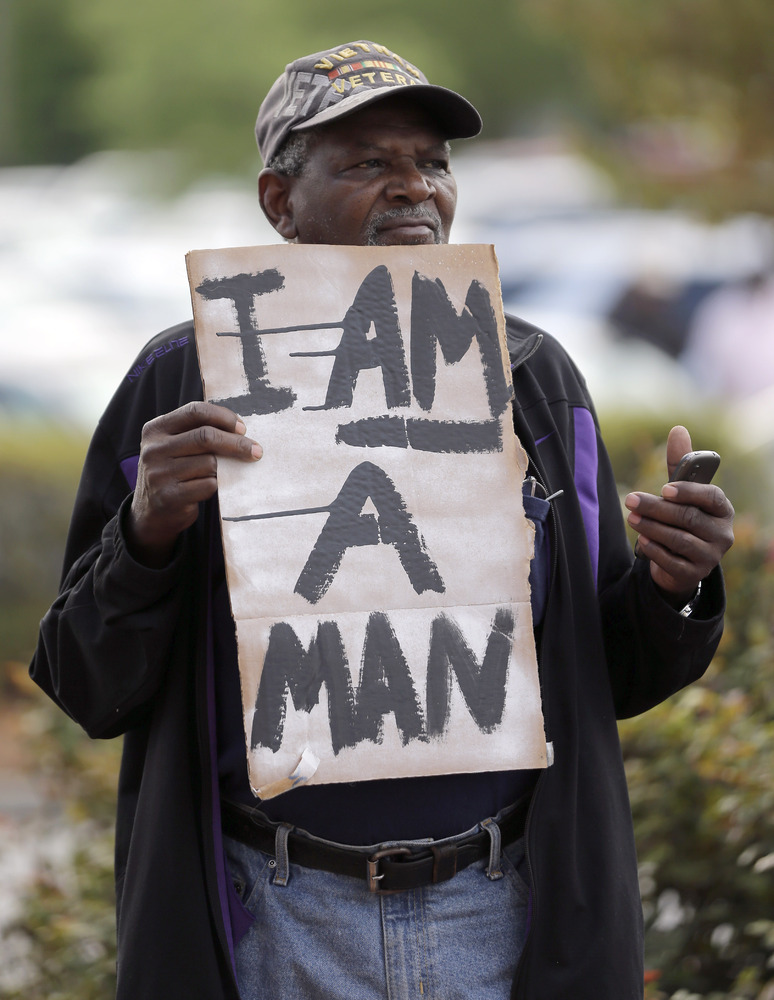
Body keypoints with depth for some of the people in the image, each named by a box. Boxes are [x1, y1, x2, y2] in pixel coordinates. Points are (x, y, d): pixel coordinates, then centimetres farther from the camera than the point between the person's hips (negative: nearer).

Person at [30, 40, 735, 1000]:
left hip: (502, 921, 2)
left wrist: (674, 588, -9)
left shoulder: (532, 379, 8)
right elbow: (89, 686, 0)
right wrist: (148, 534, -17)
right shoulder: (185, 385, 1)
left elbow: (609, 676, 12)